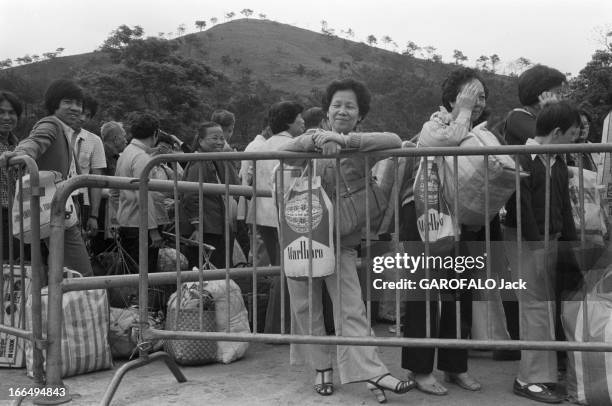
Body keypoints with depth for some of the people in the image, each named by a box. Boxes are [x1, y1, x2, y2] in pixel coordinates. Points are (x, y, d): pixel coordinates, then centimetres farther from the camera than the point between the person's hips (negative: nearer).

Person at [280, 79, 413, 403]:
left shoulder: (361, 147, -1)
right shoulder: (313, 138, 6)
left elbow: (394, 141, -21)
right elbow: (284, 150, -12)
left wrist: (345, 139, -30)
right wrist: (317, 139, -30)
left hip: (341, 241, -2)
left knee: (351, 309, -8)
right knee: (305, 307, 7)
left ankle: (370, 372, -7)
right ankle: (321, 367, 20)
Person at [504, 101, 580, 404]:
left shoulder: (558, 163, 13)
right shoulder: (522, 160, -14)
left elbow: (564, 206, 17)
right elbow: (521, 205, -18)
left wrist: (571, 241, 11)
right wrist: (536, 239, -18)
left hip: (551, 239, 8)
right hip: (526, 240, -8)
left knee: (548, 305, 12)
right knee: (536, 305, -6)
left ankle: (547, 369, 23)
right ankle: (531, 379, 1)